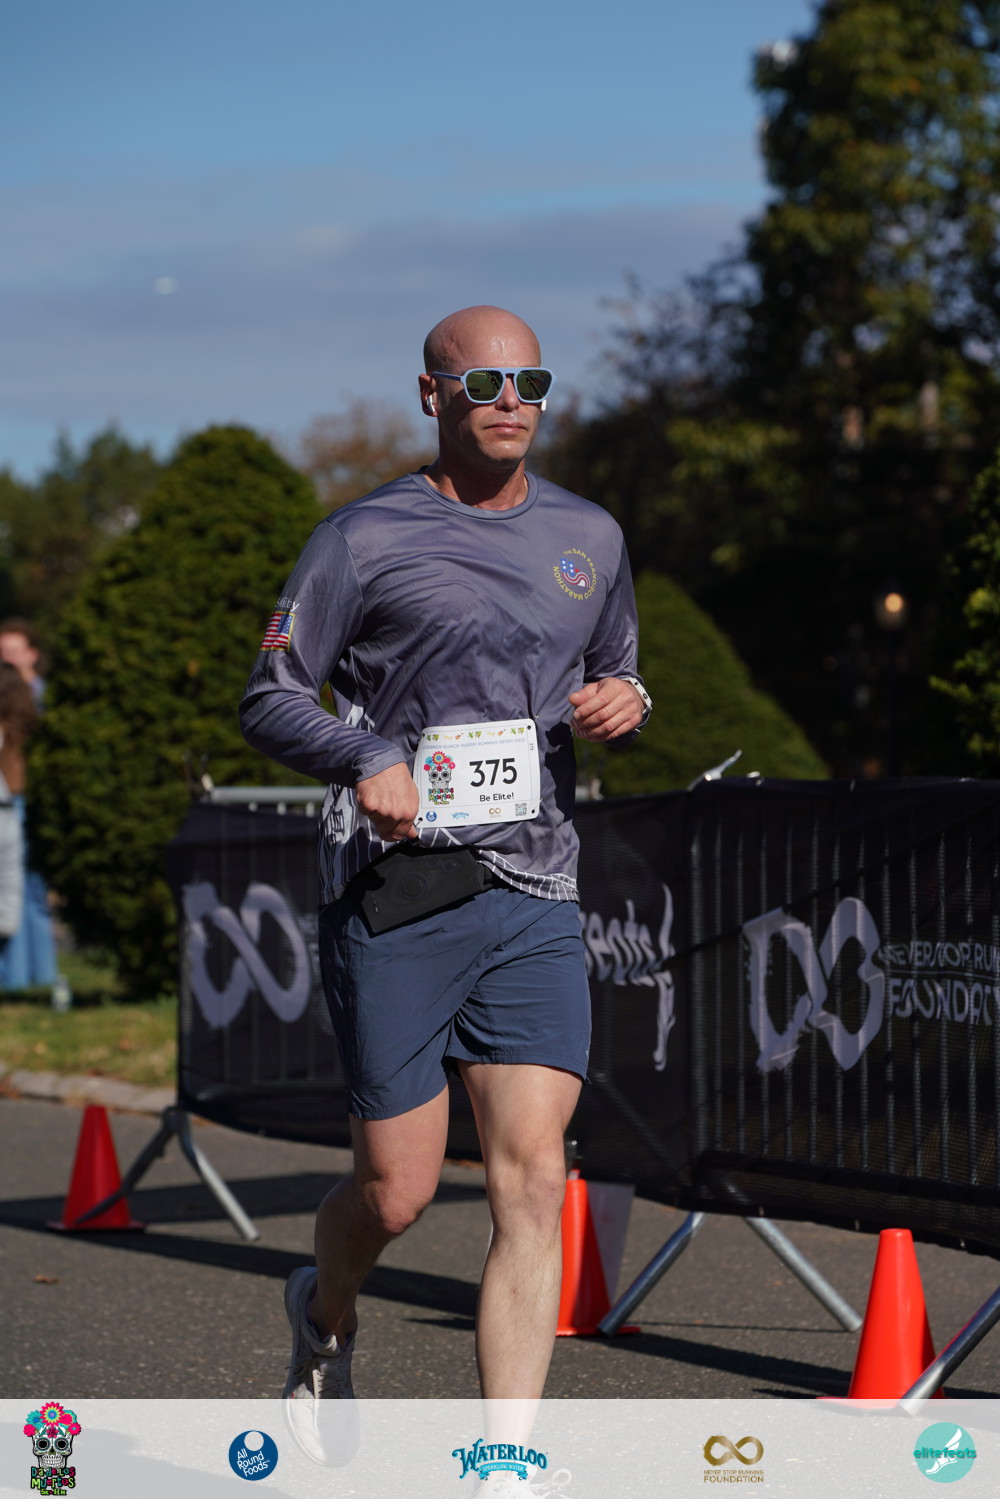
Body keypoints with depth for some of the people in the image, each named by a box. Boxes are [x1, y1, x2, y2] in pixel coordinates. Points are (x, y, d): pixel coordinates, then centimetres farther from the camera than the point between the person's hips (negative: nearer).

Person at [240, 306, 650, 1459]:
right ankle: (325, 1320, 36)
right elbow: (270, 701, 2)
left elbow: (615, 672, 27)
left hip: (535, 898, 3)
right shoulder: (363, 539, 0)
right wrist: (365, 760, -17)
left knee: (533, 1182, -9)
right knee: (396, 1191, 0)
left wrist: (628, 700, 3)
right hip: (393, 897, -3)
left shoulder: (589, 539, 14)